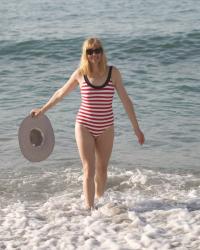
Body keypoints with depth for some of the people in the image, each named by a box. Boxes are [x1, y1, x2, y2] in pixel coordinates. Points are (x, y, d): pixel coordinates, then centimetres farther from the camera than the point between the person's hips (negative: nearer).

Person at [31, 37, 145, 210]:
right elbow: (61, 93, 12)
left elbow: (126, 100, -1)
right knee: (89, 170, -4)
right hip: (84, 126, -1)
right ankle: (89, 209, -2)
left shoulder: (113, 73, -4)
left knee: (102, 169, 11)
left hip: (106, 128, 1)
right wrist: (42, 110, 20)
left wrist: (136, 128, -1)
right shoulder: (80, 74, -4)